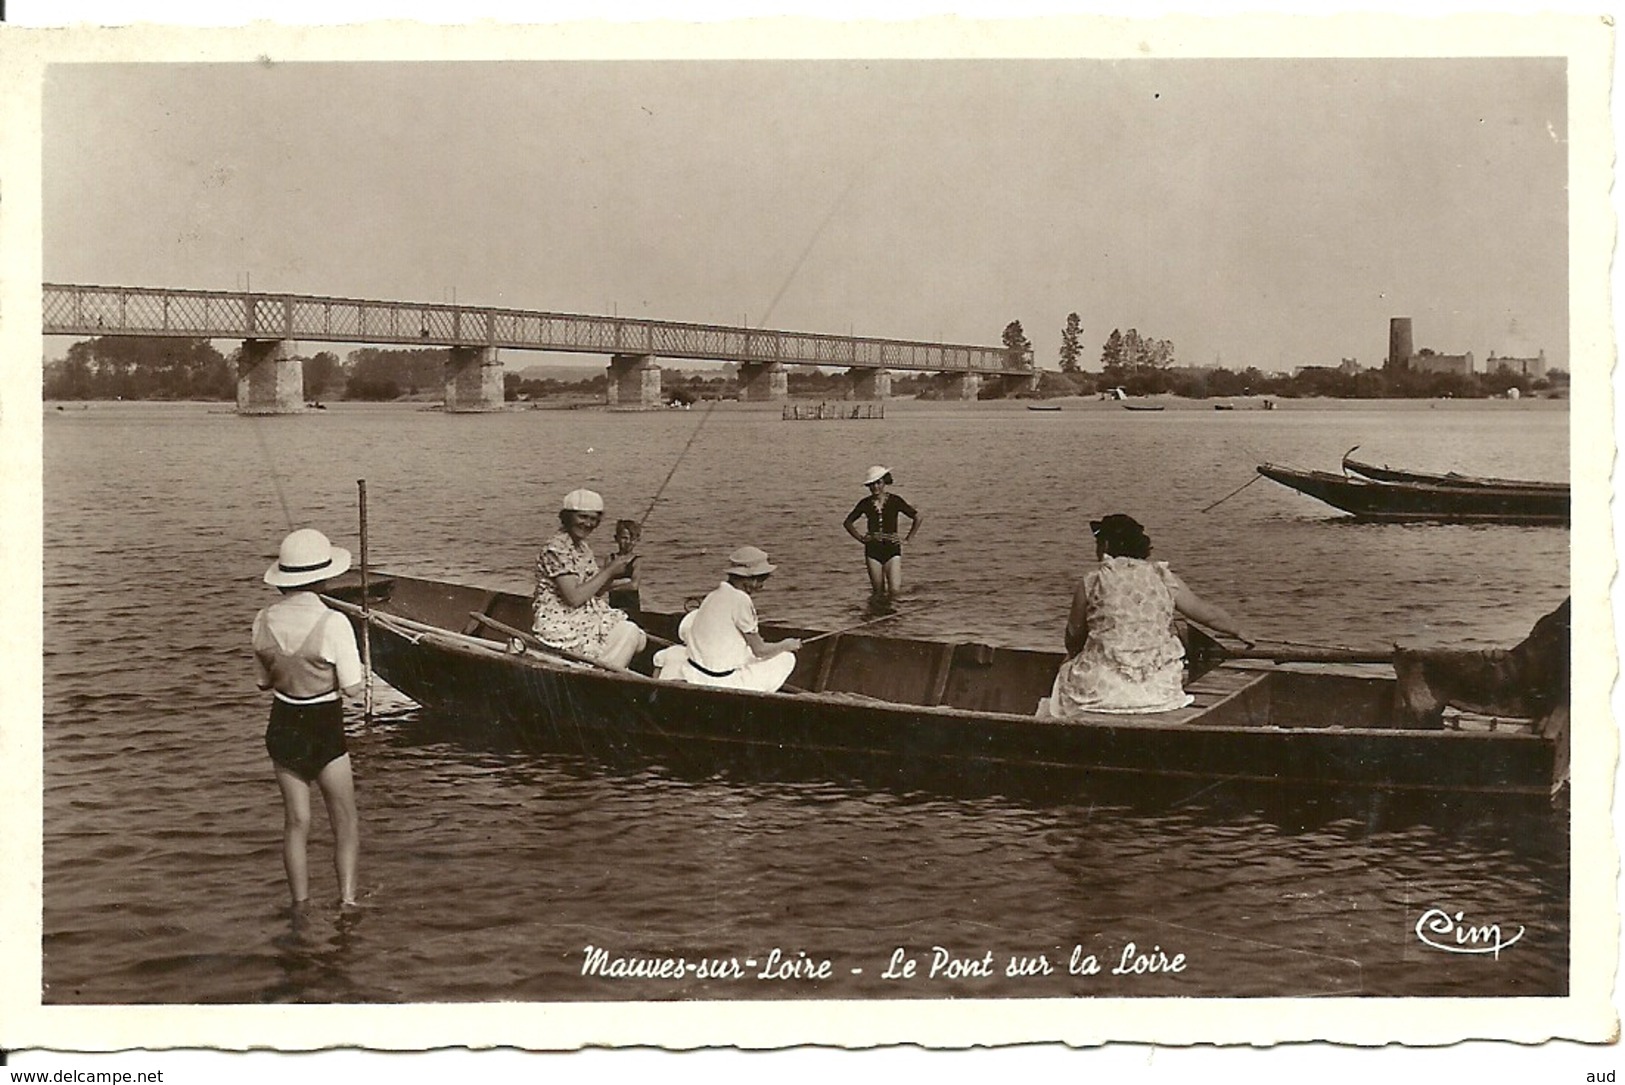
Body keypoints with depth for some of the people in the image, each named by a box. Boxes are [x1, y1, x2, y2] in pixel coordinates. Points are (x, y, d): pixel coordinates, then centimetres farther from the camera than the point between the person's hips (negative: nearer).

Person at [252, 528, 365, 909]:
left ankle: (301, 905, 22)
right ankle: (347, 899, 8)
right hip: (324, 732, -4)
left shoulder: (264, 620, -6)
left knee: (295, 822, 16)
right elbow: (352, 688, -16)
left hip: (282, 728, 4)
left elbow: (263, 680, 6)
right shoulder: (332, 623, -21)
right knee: (345, 821, 13)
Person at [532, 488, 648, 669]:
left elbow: (593, 591, 13)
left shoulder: (581, 547, 12)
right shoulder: (557, 549, -17)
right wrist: (608, 571, -17)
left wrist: (613, 574, -5)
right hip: (560, 625, -9)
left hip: (584, 619, 9)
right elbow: (574, 598, -23)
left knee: (639, 640, -1)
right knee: (628, 632, -17)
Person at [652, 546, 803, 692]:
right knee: (786, 658, 6)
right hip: (723, 682, -7)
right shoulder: (741, 600, -16)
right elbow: (760, 650, -12)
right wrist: (786, 645, 9)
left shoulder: (716, 593, 8)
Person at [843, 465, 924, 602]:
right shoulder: (865, 504, 1)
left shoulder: (895, 501, -3)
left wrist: (907, 539, -2)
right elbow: (848, 522, 13)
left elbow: (918, 518, 1)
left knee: (895, 591, -13)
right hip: (873, 550, 2)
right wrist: (861, 538, 3)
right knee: (878, 593, 2)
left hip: (892, 549, -2)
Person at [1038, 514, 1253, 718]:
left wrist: (1073, 658, 27)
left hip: (1103, 687, -3)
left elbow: (1074, 635, 4)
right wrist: (1238, 631, 30)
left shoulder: (1091, 582, -5)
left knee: (1067, 673, 26)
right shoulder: (1163, 578, 3)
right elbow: (1208, 613, 11)